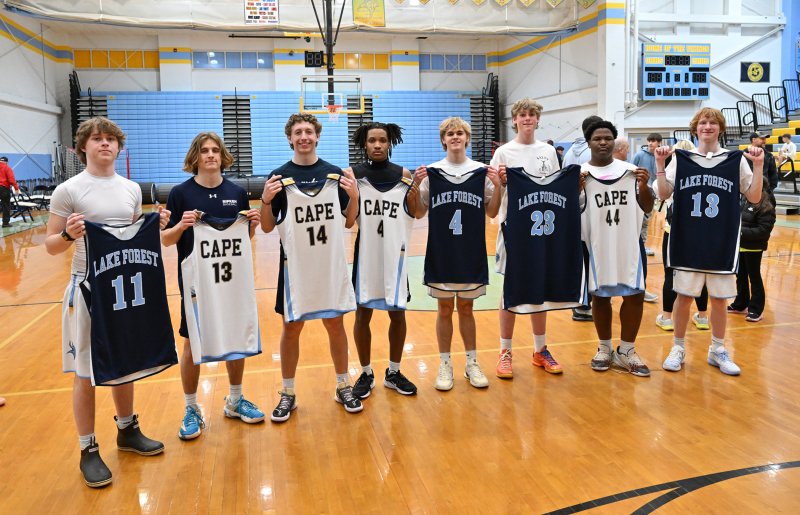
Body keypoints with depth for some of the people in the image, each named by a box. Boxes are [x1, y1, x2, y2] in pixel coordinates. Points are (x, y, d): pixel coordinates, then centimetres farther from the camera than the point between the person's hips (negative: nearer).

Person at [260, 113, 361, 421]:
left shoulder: (335, 174, 3)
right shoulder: (279, 177, -3)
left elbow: (348, 222, 6)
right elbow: (267, 228, -2)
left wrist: (354, 196, -11)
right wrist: (266, 200, -19)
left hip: (332, 265, 2)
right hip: (295, 266, -1)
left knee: (336, 325, 11)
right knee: (291, 329, 8)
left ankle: (343, 387, 27)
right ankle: (288, 394, 22)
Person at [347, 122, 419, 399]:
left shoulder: (403, 175, 1)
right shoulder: (352, 175, -4)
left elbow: (413, 216, 6)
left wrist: (413, 196, -12)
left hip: (395, 253, 2)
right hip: (365, 252, -2)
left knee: (397, 313, 10)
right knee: (363, 314, 7)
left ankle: (394, 372, 27)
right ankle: (366, 374, 24)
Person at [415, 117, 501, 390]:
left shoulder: (482, 172, 0)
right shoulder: (431, 172, -2)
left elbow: (492, 213, 5)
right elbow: (419, 213, 2)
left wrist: (497, 186, -10)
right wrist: (416, 187, -13)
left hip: (471, 253, 1)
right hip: (441, 253, 0)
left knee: (465, 308, 12)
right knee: (444, 309, 9)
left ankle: (472, 363, 26)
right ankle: (445, 365, 22)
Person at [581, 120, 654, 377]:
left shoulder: (631, 171, 3)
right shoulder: (579, 174, -3)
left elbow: (647, 208, 5)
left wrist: (643, 186, -14)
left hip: (629, 243, 2)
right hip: (596, 245, -2)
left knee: (635, 295, 2)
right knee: (600, 296, 9)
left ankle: (626, 351, 18)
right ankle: (605, 348, 26)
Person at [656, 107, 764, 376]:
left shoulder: (736, 160, 3)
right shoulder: (680, 158, 3)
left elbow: (754, 198, 2)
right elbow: (664, 194, -2)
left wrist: (758, 165, -9)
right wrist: (660, 164, -11)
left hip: (722, 243, 1)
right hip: (687, 241, 0)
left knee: (719, 298, 8)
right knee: (683, 296, 4)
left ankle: (717, 351, 24)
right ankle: (678, 348, 20)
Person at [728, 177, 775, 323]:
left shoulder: (766, 208, -14)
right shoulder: (746, 203, 8)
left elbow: (763, 231, -21)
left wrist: (742, 231, -26)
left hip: (753, 248, -7)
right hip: (740, 246, 7)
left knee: (754, 278, 1)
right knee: (740, 276, 17)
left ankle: (756, 310, 10)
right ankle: (740, 304, 30)